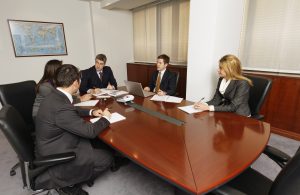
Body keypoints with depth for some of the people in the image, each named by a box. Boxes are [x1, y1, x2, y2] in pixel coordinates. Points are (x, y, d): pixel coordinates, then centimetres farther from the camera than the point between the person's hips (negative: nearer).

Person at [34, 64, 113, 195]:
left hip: (53, 144, 10)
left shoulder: (55, 96, -4)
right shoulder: (61, 107, -33)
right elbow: (90, 131, -24)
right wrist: (105, 118, -7)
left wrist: (91, 112, 8)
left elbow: (72, 111, 18)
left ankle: (68, 181, 16)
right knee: (106, 158, -7)